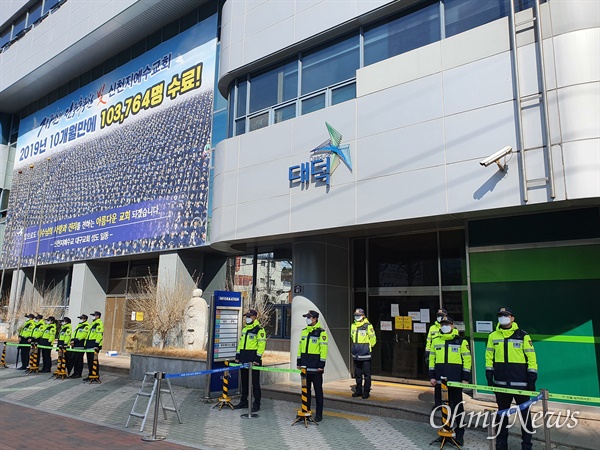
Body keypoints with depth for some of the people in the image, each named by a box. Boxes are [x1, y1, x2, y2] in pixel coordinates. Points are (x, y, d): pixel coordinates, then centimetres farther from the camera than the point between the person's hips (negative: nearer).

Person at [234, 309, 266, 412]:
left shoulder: (259, 329, -9)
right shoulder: (244, 328, 16)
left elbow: (262, 344, -14)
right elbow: (240, 342, 20)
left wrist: (257, 358, -19)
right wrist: (238, 355, 13)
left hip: (253, 358, -8)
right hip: (244, 359, 8)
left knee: (255, 382, -2)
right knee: (244, 381, 14)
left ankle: (256, 404, 5)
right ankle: (244, 401, 25)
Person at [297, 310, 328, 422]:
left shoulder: (321, 332, -8)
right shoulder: (304, 331, 12)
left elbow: (324, 349, -12)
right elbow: (300, 347, 15)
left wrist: (321, 365, -16)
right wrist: (299, 362, 11)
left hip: (315, 366, -6)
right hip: (305, 366, 6)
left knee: (318, 390, 3)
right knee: (306, 390, 13)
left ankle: (319, 414, 11)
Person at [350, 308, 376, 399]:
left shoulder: (368, 326, -11)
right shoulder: (353, 326, 8)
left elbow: (373, 339, -4)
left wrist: (368, 347, 6)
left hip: (365, 355, -6)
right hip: (356, 354, 6)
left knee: (366, 374, 1)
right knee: (357, 374, 14)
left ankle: (366, 392, 9)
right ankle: (358, 391, 25)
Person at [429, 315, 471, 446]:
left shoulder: (461, 341, -3)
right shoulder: (435, 341, 7)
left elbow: (467, 360, -3)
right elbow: (432, 359, 9)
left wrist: (466, 378, -7)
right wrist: (432, 376, 4)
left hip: (456, 380, -3)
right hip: (440, 380, 3)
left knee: (458, 406, 6)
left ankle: (459, 433, 16)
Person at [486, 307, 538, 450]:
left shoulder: (523, 336, -4)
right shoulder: (493, 336, 4)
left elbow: (531, 358, -4)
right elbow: (489, 357, 8)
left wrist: (532, 379, -7)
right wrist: (489, 376, 4)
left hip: (521, 383, -3)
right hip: (501, 383, 3)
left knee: (525, 413, 7)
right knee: (502, 413, 13)